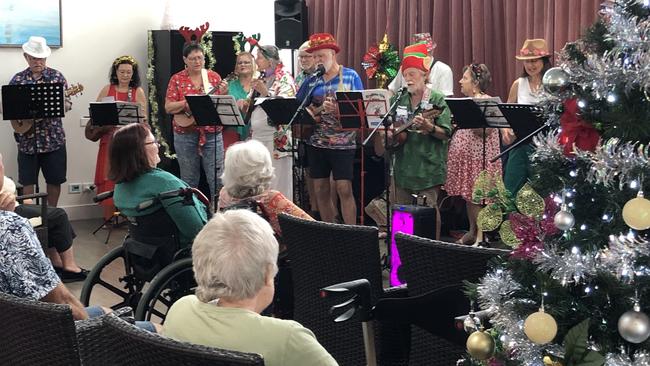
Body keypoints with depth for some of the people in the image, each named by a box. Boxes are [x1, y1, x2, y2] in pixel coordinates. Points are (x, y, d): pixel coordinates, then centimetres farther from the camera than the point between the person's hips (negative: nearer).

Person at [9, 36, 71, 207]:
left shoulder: (57, 76, 2)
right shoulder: (17, 80, 3)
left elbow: (66, 104, 1)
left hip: (53, 138, 0)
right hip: (27, 140, 0)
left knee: (54, 180, 7)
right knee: (27, 181, 4)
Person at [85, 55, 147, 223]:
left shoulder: (138, 92, 5)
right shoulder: (107, 90, 8)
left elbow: (143, 118, 1)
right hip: (110, 138, 1)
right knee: (109, 178, -2)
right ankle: (109, 216, 4)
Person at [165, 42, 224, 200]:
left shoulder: (214, 77, 5)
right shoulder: (177, 79, 2)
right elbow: (168, 107, -3)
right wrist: (187, 103, -19)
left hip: (212, 133, 0)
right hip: (185, 134, 0)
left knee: (217, 178, -3)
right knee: (189, 180, 7)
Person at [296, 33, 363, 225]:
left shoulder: (351, 76, 0)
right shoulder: (312, 81, 9)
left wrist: (338, 108, -21)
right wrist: (321, 108, -10)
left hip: (343, 143, -4)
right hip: (317, 143, 4)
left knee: (344, 189, -8)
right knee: (321, 190, 6)